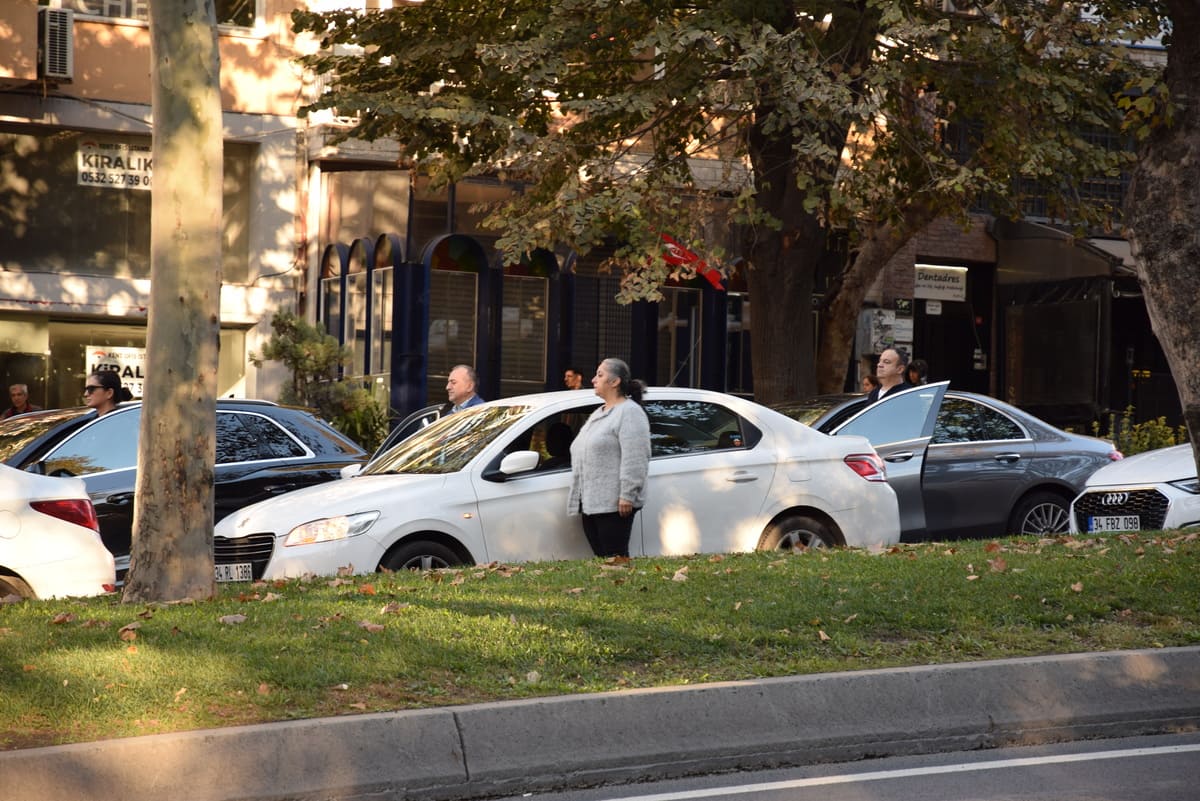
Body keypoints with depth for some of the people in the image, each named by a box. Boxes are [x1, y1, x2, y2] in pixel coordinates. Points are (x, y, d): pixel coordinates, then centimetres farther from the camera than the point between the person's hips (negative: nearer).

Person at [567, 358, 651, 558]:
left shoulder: (629, 412, -8)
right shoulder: (598, 414, 22)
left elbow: (635, 459, -18)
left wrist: (627, 495, -23)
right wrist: (579, 499, 24)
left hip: (613, 504, -9)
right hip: (591, 502, 9)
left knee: (614, 557, -9)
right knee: (600, 556, 8)